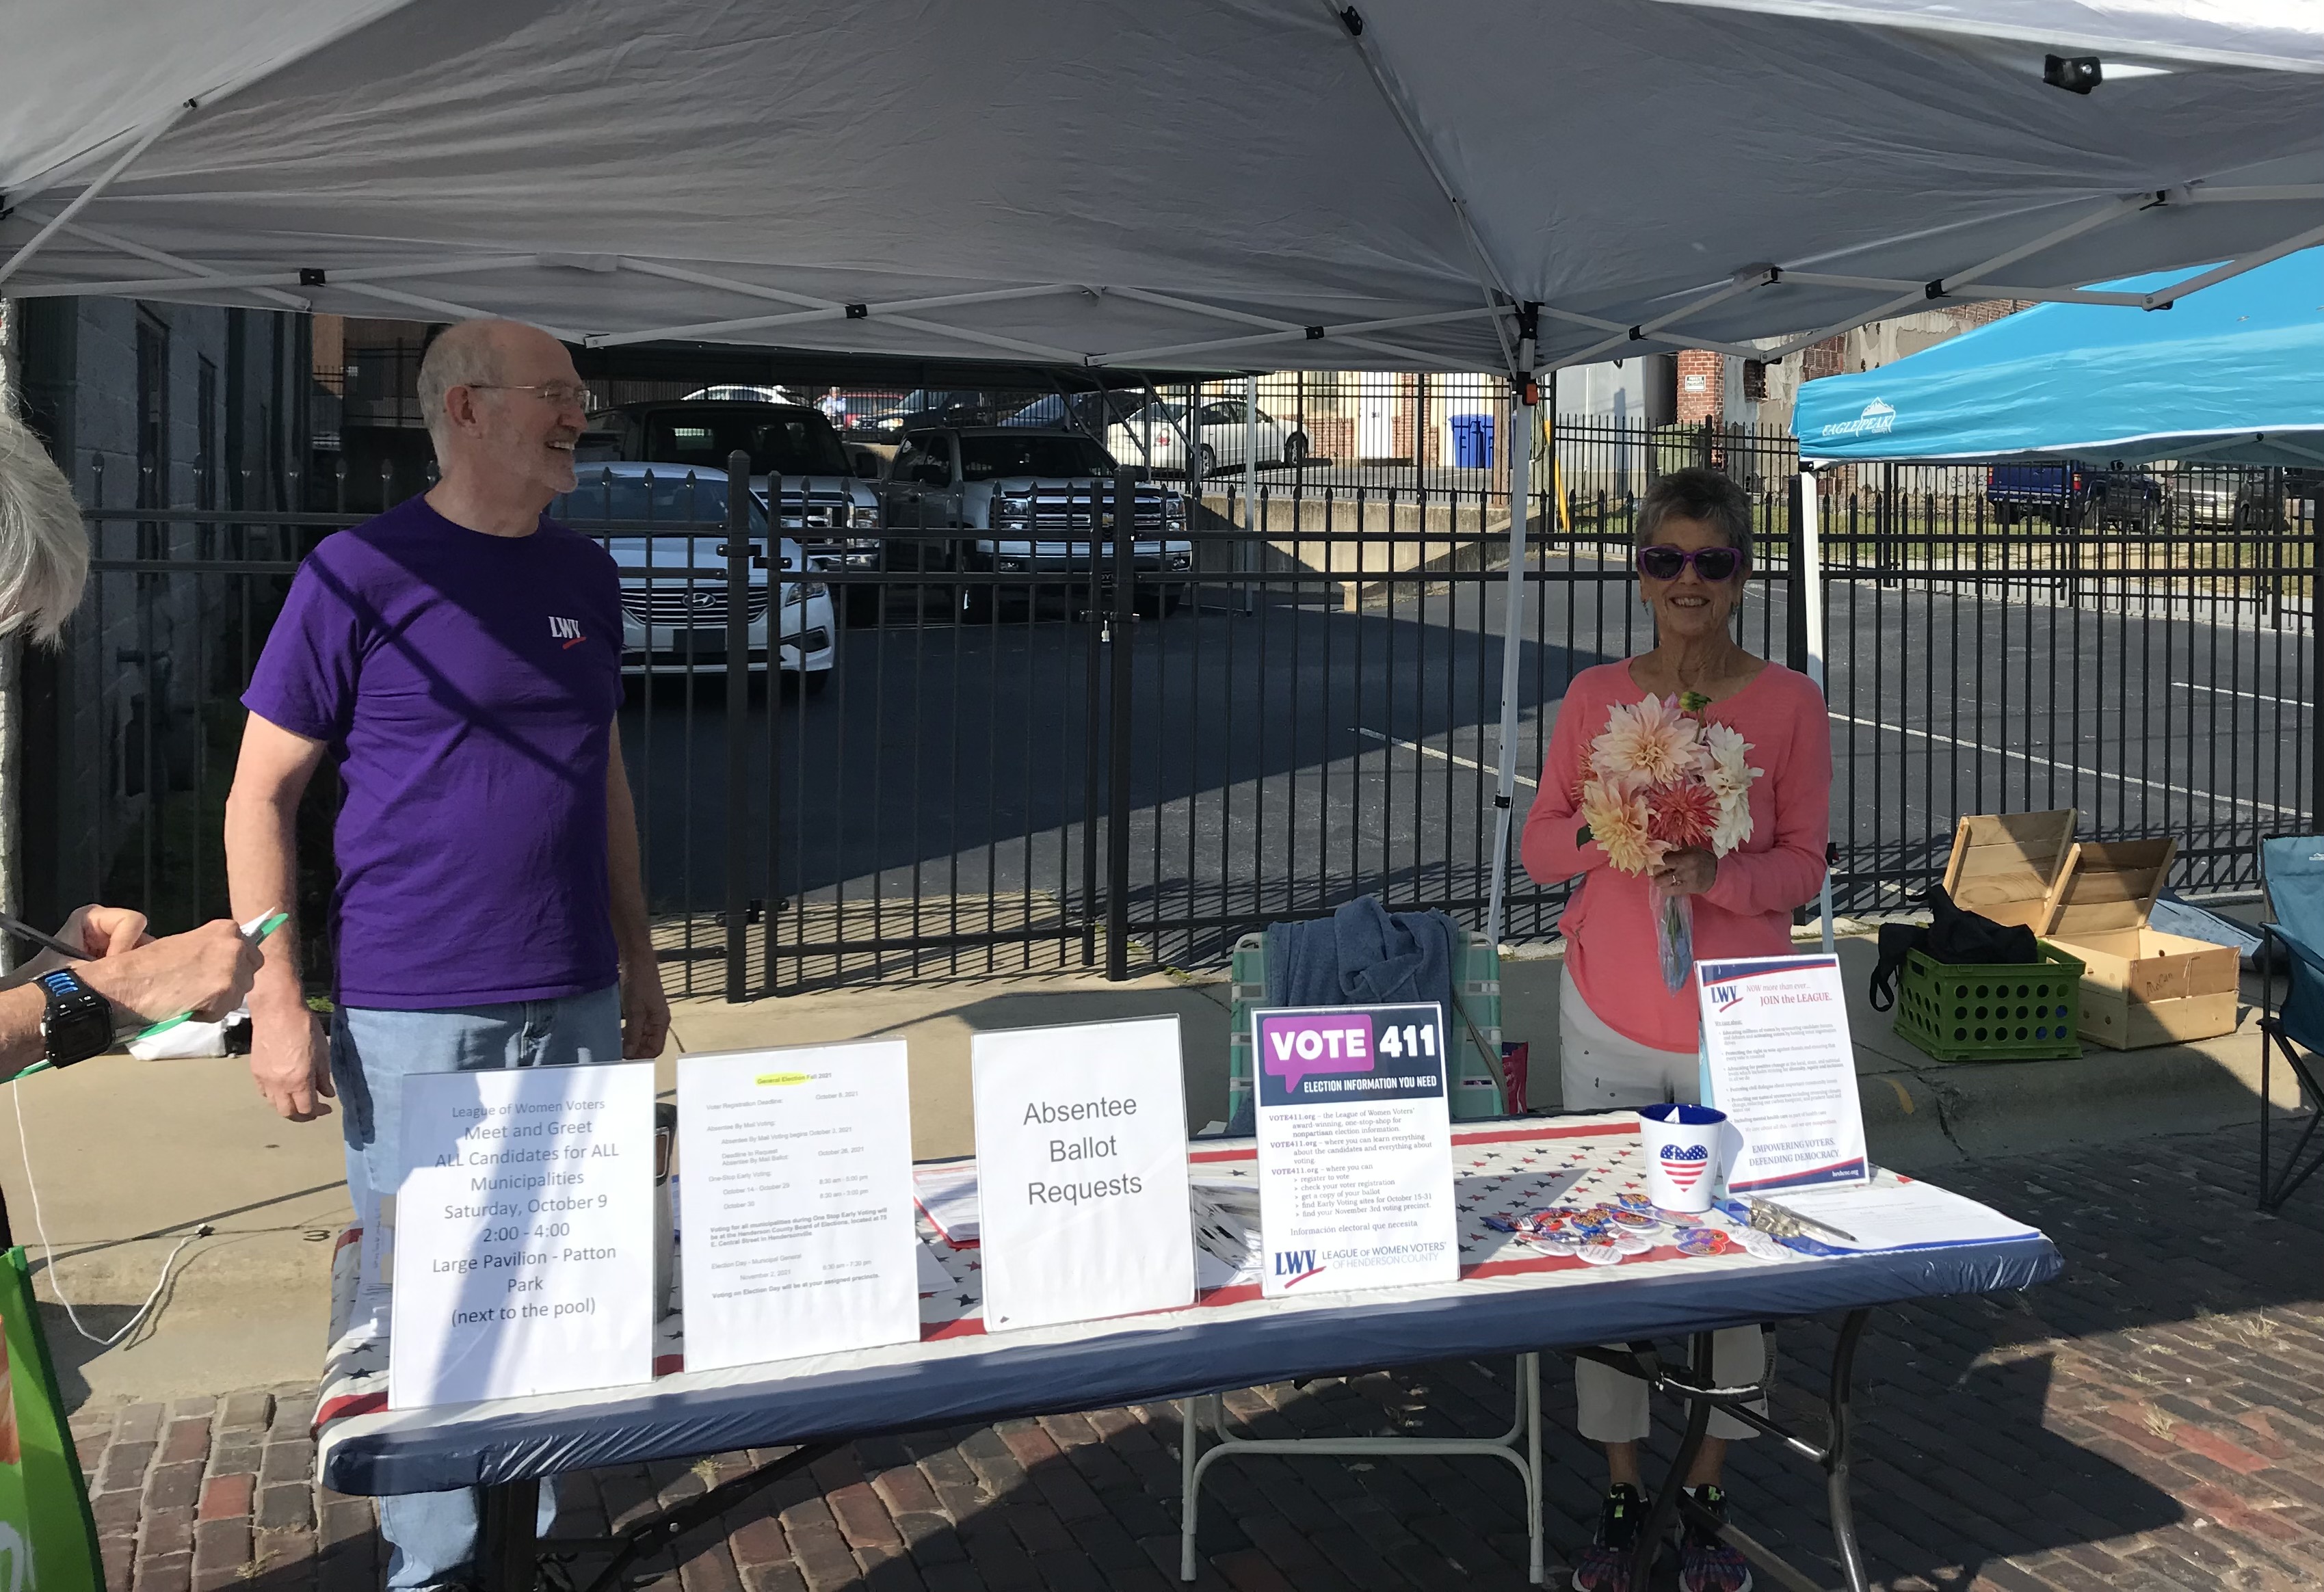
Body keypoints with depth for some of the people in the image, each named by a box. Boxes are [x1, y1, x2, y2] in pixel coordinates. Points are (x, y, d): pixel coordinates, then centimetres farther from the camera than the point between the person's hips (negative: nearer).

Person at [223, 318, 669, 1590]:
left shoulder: (585, 574, 10)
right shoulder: (361, 572, -7)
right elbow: (261, 793, -5)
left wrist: (636, 959, 17)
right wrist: (277, 999, -11)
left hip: (575, 1005, 5)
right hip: (414, 1016, -5)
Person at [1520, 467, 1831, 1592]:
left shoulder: (1788, 701, -3)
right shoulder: (1595, 696, 2)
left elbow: (1804, 864, -2)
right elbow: (1539, 845, 5)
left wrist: (1715, 874, -20)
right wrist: (1608, 833, -15)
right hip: (1610, 1017, 1)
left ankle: (1707, 1495, 24)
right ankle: (1620, 1489, 22)